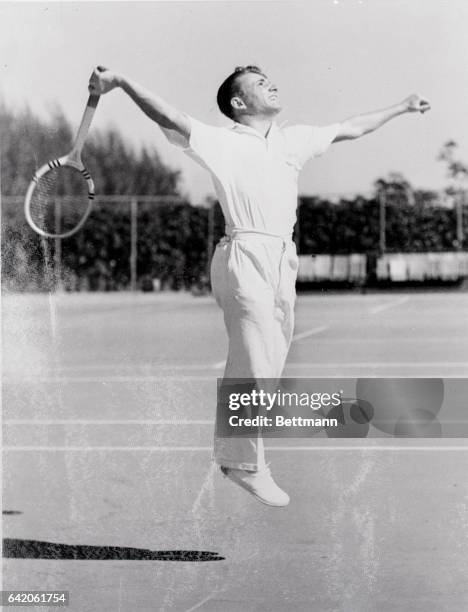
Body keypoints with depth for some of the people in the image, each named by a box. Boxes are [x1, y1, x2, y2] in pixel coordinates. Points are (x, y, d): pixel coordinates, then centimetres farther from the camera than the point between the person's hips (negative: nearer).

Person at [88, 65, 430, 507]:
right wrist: (121, 83, -30)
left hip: (283, 261, 7)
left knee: (269, 366, 9)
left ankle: (234, 453, 21)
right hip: (245, 258, -7)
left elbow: (349, 128, 29)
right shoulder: (221, 142, -3)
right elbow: (170, 118, -16)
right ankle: (245, 463, 1)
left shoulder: (292, 140, 17)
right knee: (255, 365, -10)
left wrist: (402, 108, 38)